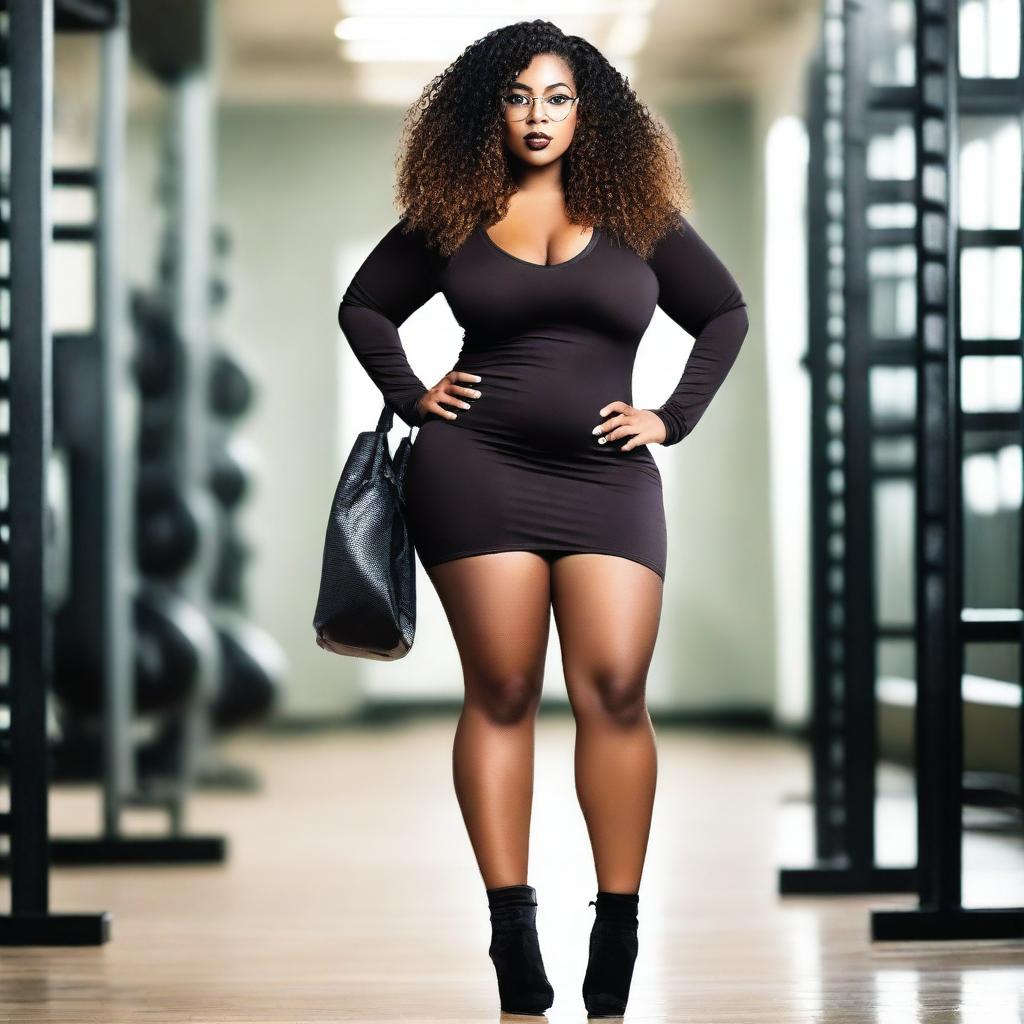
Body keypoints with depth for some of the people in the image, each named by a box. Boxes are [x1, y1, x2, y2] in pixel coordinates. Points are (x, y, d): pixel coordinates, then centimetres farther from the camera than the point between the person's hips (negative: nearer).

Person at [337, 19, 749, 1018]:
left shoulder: (639, 215, 9)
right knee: (500, 692, -2)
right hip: (477, 473, -1)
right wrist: (411, 396, 7)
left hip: (609, 480, 1)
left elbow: (724, 314, 17)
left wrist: (673, 416, 7)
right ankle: (513, 935, 0)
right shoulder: (452, 217, 8)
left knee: (615, 688, -9)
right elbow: (363, 305, 19)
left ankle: (617, 934, -4)